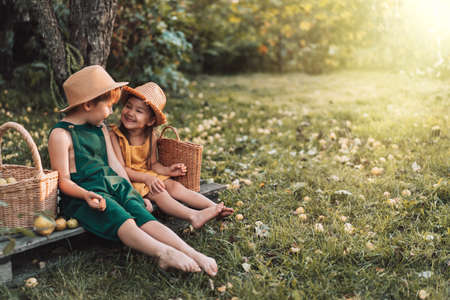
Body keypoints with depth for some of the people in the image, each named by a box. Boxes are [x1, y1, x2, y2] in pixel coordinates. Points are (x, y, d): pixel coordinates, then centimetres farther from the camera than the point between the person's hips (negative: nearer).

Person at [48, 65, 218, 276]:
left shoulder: (101, 130, 21)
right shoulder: (60, 135, -5)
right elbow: (63, 180, -8)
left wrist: (131, 192, 11)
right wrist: (86, 195, -26)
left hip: (114, 186, 6)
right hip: (82, 195, -6)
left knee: (143, 216, -22)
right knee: (123, 221, -32)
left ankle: (194, 254, -40)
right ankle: (164, 253, -55)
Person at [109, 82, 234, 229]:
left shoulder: (151, 137, 1)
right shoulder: (115, 136, -15)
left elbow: (153, 163, 9)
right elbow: (121, 168, -18)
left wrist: (167, 170, -12)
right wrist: (146, 178, -29)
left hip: (149, 175, 5)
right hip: (129, 180, -5)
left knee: (175, 186, -14)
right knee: (158, 192, -27)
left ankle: (215, 207, -21)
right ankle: (194, 216, -41)